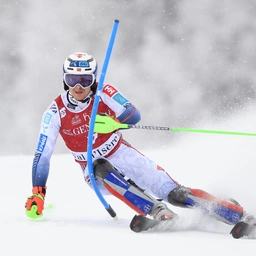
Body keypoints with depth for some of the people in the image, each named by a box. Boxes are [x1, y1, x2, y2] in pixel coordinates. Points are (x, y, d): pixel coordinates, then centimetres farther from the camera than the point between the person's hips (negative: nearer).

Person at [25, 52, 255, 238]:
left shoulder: (104, 93, -16)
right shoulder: (56, 112, -14)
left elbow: (134, 115, -28)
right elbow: (42, 155, -14)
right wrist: (37, 193, -22)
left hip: (121, 155, -1)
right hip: (95, 171, 1)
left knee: (174, 194, -17)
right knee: (102, 168, -37)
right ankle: (161, 214, -40)